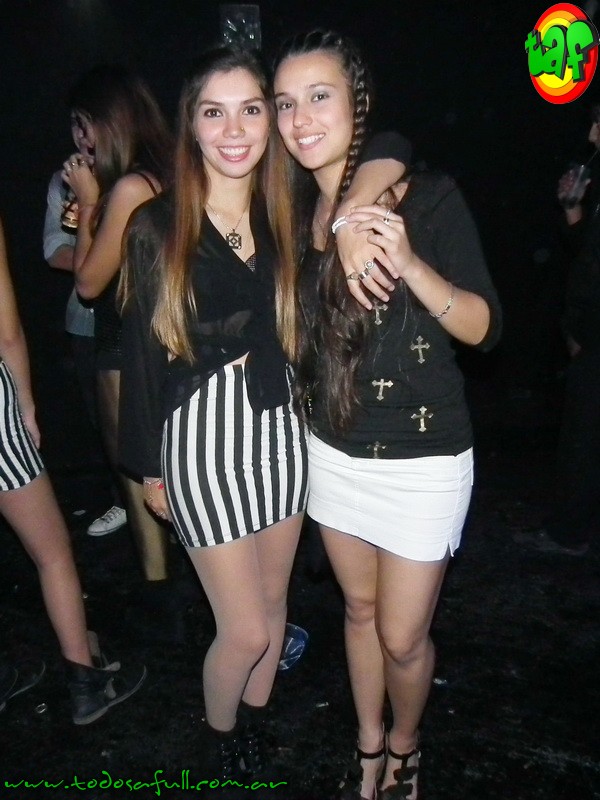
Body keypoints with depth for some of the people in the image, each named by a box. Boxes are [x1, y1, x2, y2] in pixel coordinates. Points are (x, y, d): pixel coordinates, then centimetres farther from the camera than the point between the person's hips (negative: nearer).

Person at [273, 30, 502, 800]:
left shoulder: (429, 196, -12)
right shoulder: (299, 214, 3)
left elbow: (483, 327, -14)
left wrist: (408, 263, -29)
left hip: (420, 461, -4)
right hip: (333, 451, 5)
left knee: (402, 637, 8)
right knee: (358, 608, 20)